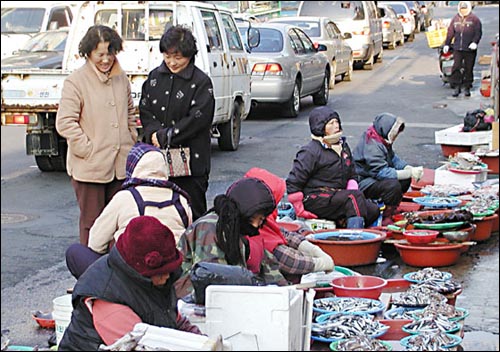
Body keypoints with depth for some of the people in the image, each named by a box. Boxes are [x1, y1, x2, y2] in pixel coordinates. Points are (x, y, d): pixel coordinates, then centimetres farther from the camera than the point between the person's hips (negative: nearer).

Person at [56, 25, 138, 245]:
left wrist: (132, 142, 13)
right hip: (90, 167, -5)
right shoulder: (75, 82, -9)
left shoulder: (121, 78, 10)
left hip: (121, 164, 6)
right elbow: (65, 123, -12)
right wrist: (89, 150, -13)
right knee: (92, 220, 3)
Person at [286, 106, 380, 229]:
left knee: (373, 211, -11)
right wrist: (300, 211, -12)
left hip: (337, 195, 8)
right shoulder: (311, 151, -9)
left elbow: (351, 176, 23)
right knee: (356, 196, -29)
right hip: (315, 199, -8)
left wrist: (353, 195, 3)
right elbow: (293, 182, -11)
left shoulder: (343, 146, 15)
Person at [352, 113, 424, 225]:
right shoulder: (372, 146, -25)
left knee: (405, 179, 1)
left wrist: (409, 169, -9)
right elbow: (382, 172, -30)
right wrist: (410, 173, -27)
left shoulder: (383, 141, 6)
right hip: (362, 184, -10)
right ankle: (386, 219, -17)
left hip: (373, 178, 10)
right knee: (393, 185, -31)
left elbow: (394, 158, 12)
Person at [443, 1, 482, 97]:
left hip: (470, 49, -3)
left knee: (468, 68, 3)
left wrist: (475, 42, -19)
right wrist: (447, 44, 14)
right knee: (456, 67, -3)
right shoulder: (455, 19, 10)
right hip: (457, 48, 3)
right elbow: (450, 32, 16)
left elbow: (478, 32, -5)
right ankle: (457, 87, 4)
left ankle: (467, 87, 13)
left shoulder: (474, 19, 0)